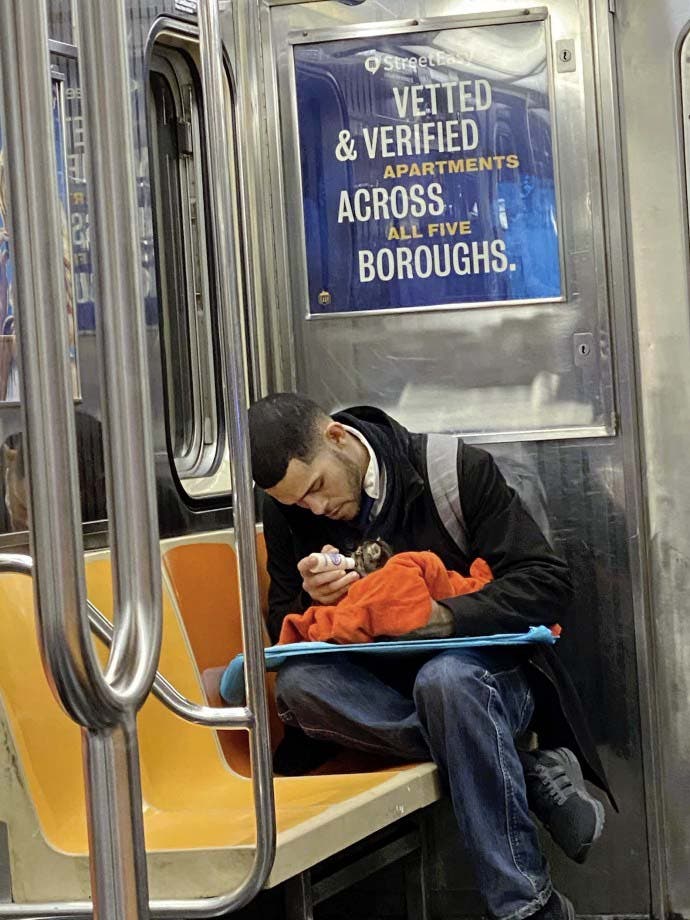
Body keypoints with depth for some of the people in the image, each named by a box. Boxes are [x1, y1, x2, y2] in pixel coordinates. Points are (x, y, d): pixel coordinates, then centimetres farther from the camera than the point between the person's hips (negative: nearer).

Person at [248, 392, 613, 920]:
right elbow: (285, 634, 5)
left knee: (445, 677, -39)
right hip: (380, 688, 4)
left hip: (488, 674, -4)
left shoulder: (457, 470, -12)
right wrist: (314, 601, -18)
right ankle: (529, 774, -25)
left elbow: (549, 584, -14)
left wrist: (445, 616, -29)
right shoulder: (288, 515, 0)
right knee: (296, 683, -28)